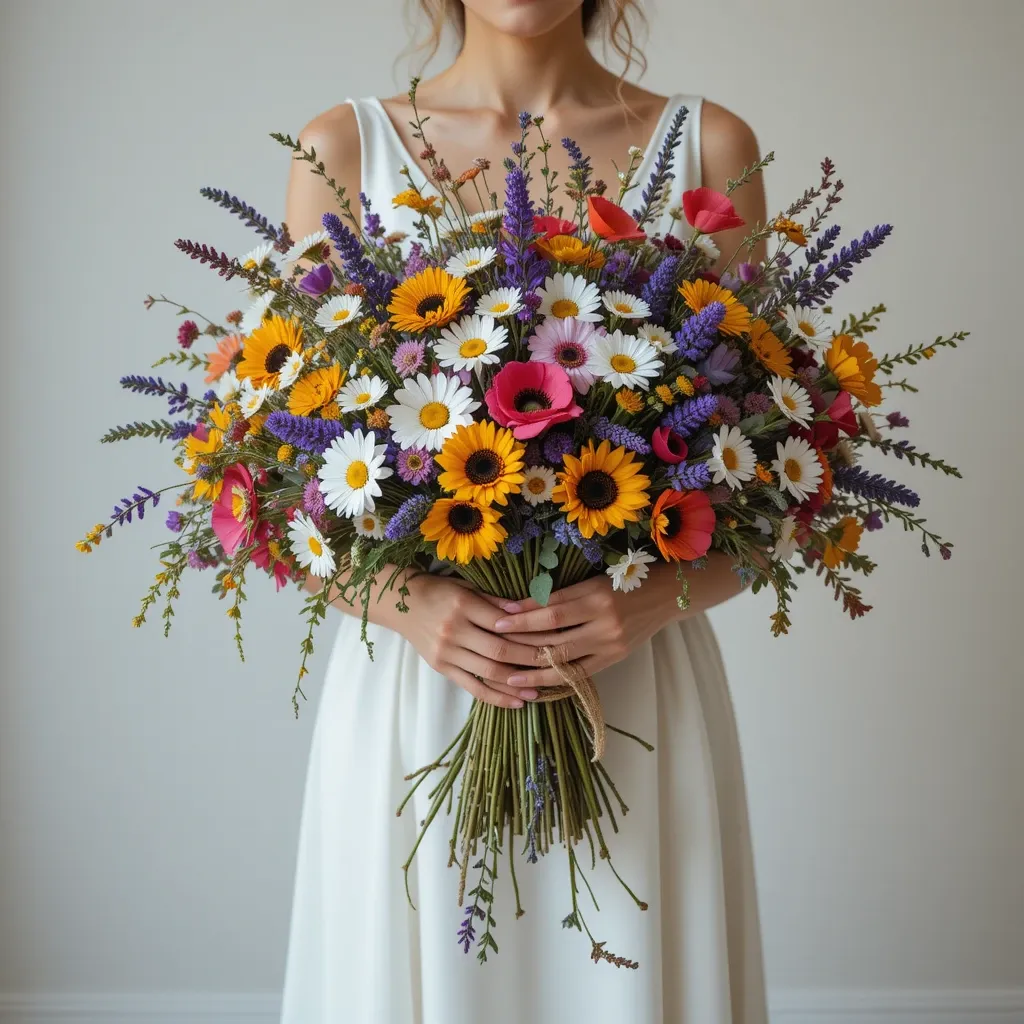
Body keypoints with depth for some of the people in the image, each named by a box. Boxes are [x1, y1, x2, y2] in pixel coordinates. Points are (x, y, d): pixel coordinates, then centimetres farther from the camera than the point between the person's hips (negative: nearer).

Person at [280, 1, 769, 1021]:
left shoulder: (710, 147, 4)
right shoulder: (345, 149, 4)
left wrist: (659, 597, -15)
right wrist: (405, 600, -16)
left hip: (638, 693, 1)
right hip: (412, 691, 0)